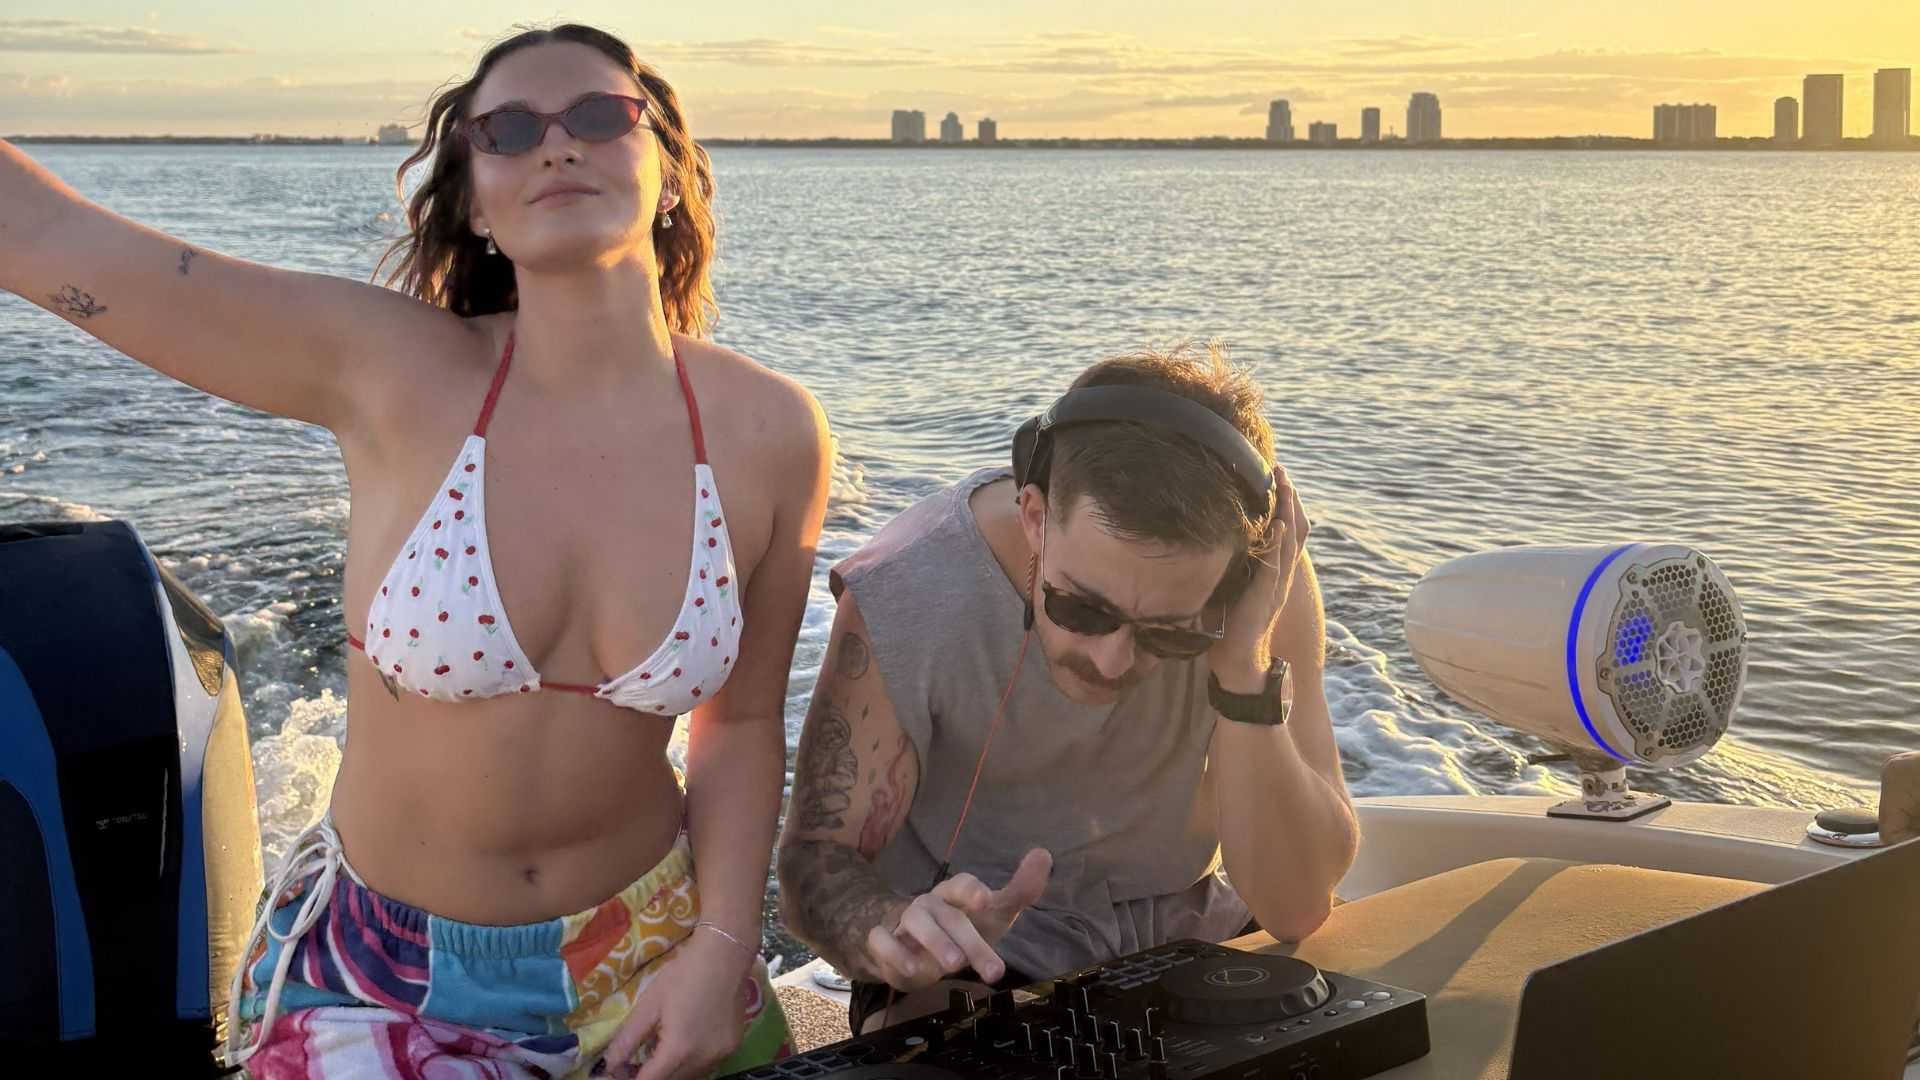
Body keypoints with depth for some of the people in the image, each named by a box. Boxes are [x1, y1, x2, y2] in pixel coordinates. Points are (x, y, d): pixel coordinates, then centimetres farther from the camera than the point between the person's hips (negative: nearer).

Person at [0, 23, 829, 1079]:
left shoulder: (769, 432, -12)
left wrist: (721, 947, -9)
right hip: (383, 981, -2)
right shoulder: (390, 375, -17)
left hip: (649, 955, 3)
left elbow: (741, 721, -1)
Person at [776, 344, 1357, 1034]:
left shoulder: (1265, 573, -17)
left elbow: (1296, 905, -18)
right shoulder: (903, 598, -23)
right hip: (986, 960, -2)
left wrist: (1246, 670, -31)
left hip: (1190, 924, 2)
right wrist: (901, 931, -38)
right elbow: (819, 859, -16)